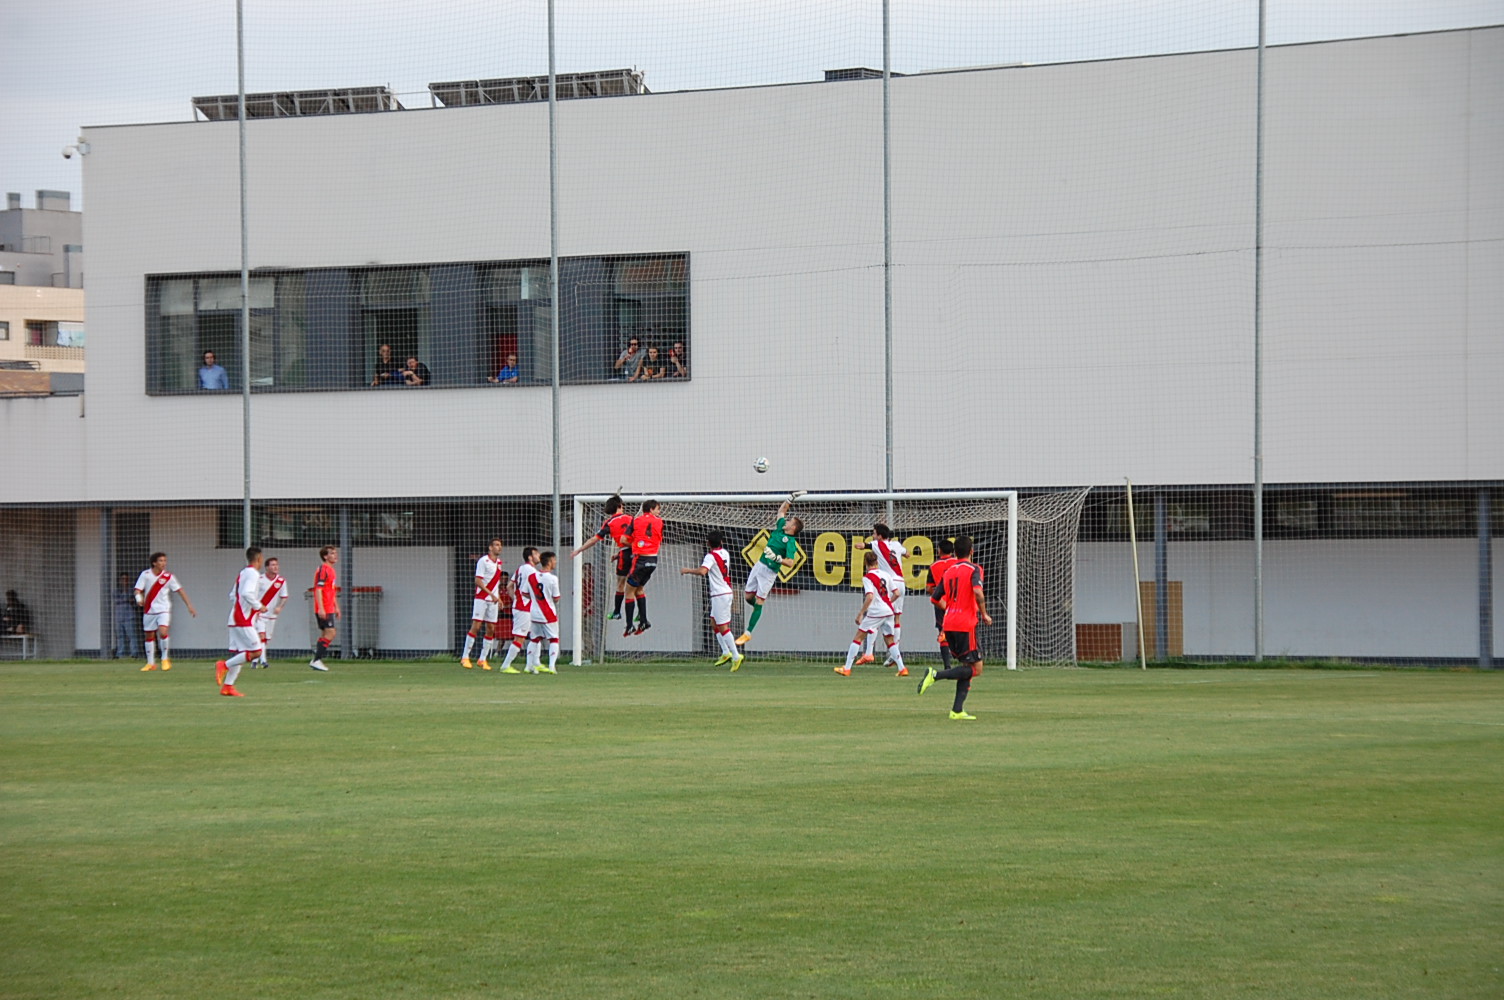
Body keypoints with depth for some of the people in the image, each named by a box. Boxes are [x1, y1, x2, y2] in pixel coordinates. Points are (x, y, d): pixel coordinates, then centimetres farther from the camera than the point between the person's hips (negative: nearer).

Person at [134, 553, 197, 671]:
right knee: (149, 636, 8)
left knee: (163, 632, -21)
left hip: (163, 609, -2)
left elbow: (180, 590, 0)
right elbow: (138, 590, -4)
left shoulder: (168, 577, -4)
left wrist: (189, 606, -4)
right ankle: (151, 663, 21)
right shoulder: (145, 574, -3)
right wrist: (139, 599, -27)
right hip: (149, 610, 2)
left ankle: (165, 659, -3)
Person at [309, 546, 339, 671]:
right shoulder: (323, 569, -13)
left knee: (326, 635, 12)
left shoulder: (331, 570, 17)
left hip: (329, 609, 10)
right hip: (323, 609, -10)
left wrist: (336, 607, 26)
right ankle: (316, 660, -12)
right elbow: (318, 589, -19)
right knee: (330, 633, -13)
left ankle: (316, 660, 16)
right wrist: (321, 608, -25)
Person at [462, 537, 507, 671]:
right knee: (476, 626, -10)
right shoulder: (483, 561, -9)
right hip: (481, 598, -6)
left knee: (491, 629, 3)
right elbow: (478, 581, -15)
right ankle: (465, 657, -5)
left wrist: (498, 597, 19)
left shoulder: (499, 562, 12)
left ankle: (483, 659, 10)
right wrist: (491, 594, -21)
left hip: (493, 600, 6)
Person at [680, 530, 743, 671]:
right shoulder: (725, 553, 9)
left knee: (723, 627, -7)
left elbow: (702, 571, -32)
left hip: (719, 595, -9)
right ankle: (726, 652, 15)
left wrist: (687, 570, -16)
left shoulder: (711, 556, -16)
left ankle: (736, 656, -10)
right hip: (726, 592, 9)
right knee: (714, 623, 17)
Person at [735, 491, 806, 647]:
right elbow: (781, 511, 23)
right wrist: (791, 499, 17)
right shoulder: (780, 528, 8)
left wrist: (776, 557, -36)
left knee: (759, 602, -5)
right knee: (749, 597, 10)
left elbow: (790, 562, -24)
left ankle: (748, 633, -3)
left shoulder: (791, 543, -14)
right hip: (759, 565, 8)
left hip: (770, 571, -8)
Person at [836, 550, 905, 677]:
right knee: (890, 641, 16)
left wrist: (861, 613, -18)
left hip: (876, 611, -6)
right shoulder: (885, 575, 11)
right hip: (889, 611, 6)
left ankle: (847, 668, 1)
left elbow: (870, 596, -21)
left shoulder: (867, 577, -8)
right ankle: (902, 668, 8)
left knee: (858, 638, 3)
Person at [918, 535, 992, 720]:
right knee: (975, 669, -4)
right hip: (966, 625, -7)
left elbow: (940, 600, 17)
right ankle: (936, 675, -20)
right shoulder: (974, 569, -5)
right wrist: (984, 614, -10)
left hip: (949, 624, 7)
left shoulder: (949, 572, 15)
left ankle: (957, 710, 7)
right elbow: (978, 592, -22)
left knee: (967, 667, 14)